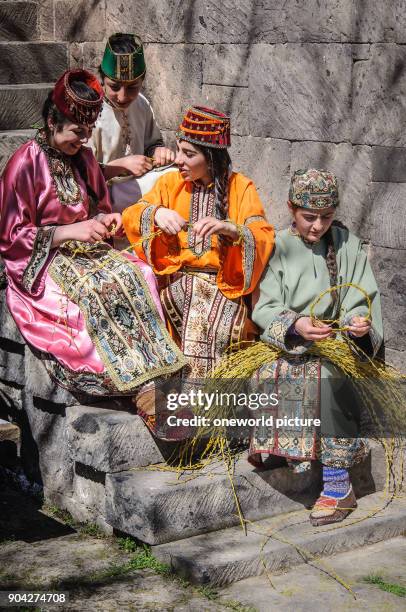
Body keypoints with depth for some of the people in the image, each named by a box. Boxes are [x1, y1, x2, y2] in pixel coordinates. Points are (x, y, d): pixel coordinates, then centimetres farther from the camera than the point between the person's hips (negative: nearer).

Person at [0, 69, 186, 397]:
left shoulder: (83, 156, 8)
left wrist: (105, 220, -2)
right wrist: (70, 231, -19)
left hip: (87, 248, 6)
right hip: (42, 262, -6)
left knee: (137, 274, -23)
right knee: (95, 290, -34)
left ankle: (151, 363, -23)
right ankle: (130, 376, -23)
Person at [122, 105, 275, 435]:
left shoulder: (240, 187, 3)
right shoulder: (171, 182, 11)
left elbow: (264, 236, -9)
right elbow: (130, 217, 4)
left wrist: (229, 228, -28)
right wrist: (156, 213, -17)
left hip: (222, 281, -2)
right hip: (176, 277, 2)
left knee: (207, 321, -32)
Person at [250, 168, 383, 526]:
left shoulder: (347, 245, 7)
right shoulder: (278, 247, 4)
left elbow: (362, 300, 4)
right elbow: (265, 308, -5)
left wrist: (361, 323, -20)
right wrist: (294, 325, -25)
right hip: (286, 345, 1)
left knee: (323, 375, -33)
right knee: (272, 375, -32)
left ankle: (338, 486, -31)